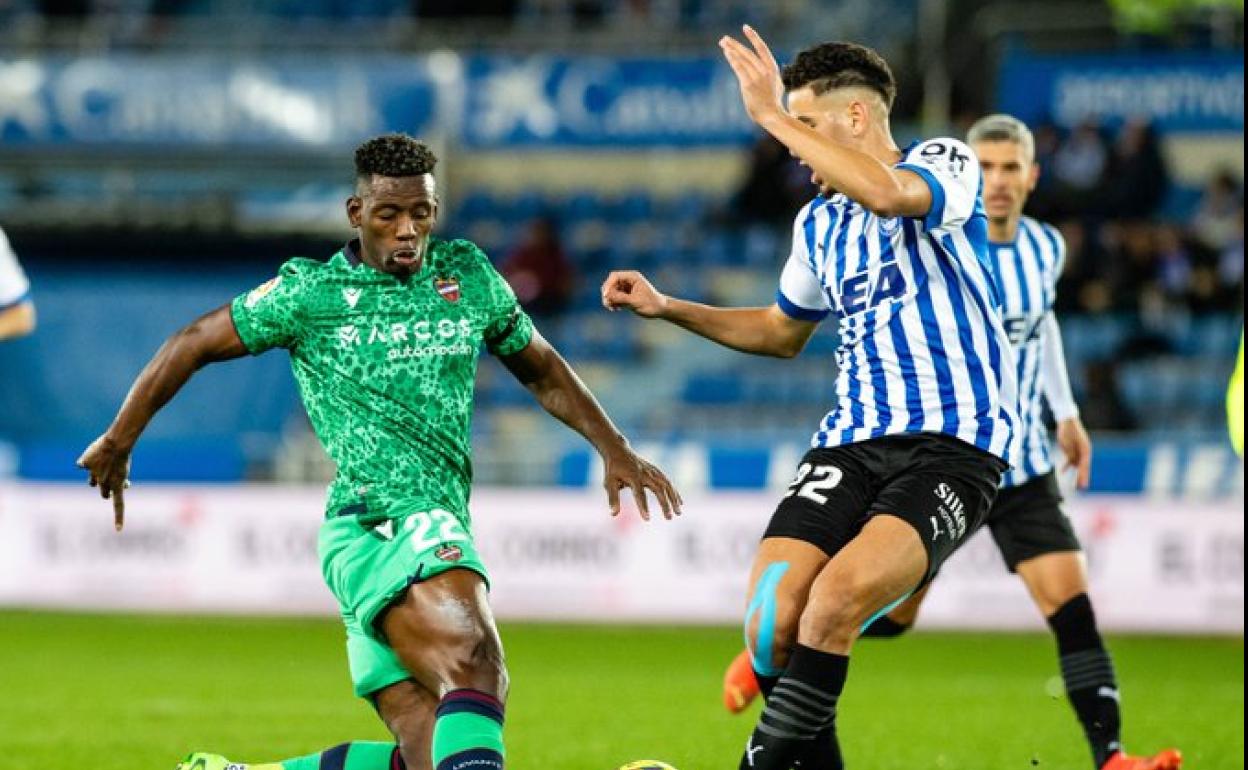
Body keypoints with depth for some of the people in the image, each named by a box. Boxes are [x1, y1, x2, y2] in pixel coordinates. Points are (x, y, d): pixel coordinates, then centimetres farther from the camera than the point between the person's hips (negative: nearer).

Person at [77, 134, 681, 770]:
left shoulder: (468, 277, 15)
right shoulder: (311, 293, 2)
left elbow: (542, 371, 29)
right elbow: (193, 346, 11)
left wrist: (615, 450, 20)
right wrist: (118, 442, 16)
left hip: (437, 521, 6)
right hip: (375, 520, -6)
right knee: (474, 666, -32)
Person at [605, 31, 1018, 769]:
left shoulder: (946, 163, -2)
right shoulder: (818, 223, 19)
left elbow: (888, 193, -27)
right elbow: (783, 331, 35)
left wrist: (772, 115, -21)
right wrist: (668, 308, 23)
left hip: (953, 448, -6)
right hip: (852, 445, 6)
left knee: (835, 598, -28)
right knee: (772, 625, -15)